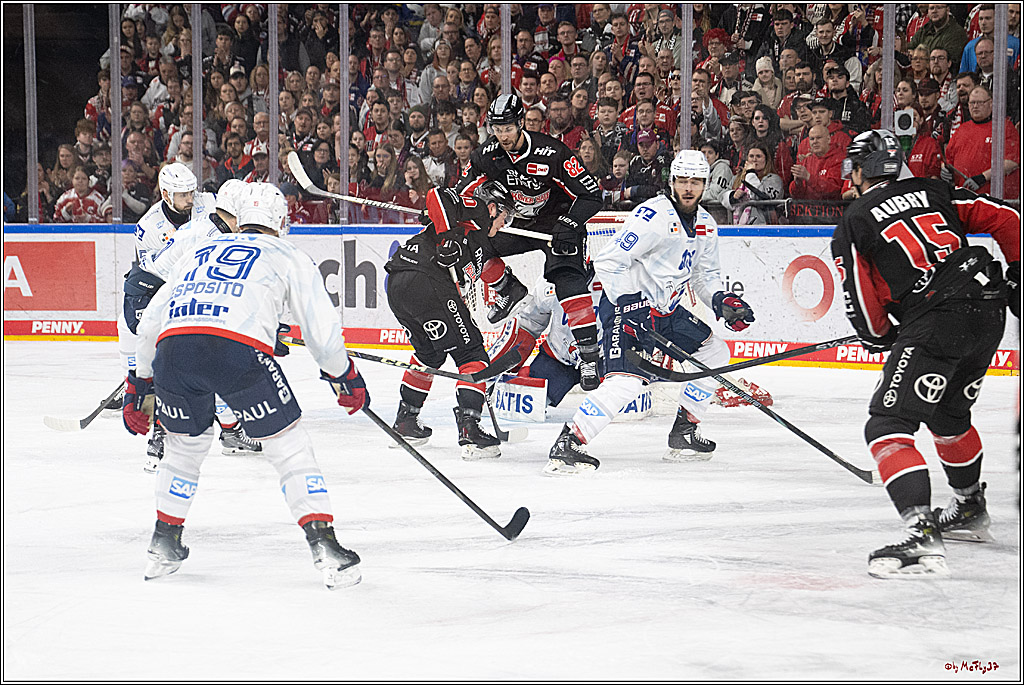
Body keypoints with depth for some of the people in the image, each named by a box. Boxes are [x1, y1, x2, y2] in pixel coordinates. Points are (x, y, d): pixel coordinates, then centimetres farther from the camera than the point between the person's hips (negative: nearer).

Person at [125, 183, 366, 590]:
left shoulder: (202, 253, 36)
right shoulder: (289, 258, 24)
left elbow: (150, 323, 35)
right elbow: (321, 328, 17)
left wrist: (140, 385, 44)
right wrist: (345, 377, 33)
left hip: (172, 344, 4)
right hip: (238, 345, -4)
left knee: (186, 444, 29)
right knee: (289, 445, 10)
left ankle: (163, 546, 33)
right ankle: (325, 550, 1)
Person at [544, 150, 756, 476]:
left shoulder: (705, 225, 8)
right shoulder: (654, 216, -20)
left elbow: (706, 275, 20)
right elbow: (609, 261, -22)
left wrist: (721, 300, -1)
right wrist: (629, 309, -26)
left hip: (665, 309, 9)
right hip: (627, 303, -9)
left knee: (714, 351, 15)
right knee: (627, 381, -26)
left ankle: (683, 432, 23)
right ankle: (566, 446, -26)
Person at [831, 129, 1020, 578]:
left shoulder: (852, 226, 4)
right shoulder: (932, 192, 18)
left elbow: (866, 312, 2)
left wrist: (882, 337, 22)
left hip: (935, 323, -7)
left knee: (887, 426, -8)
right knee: (949, 414, 30)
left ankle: (922, 535, -27)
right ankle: (970, 509, 48)